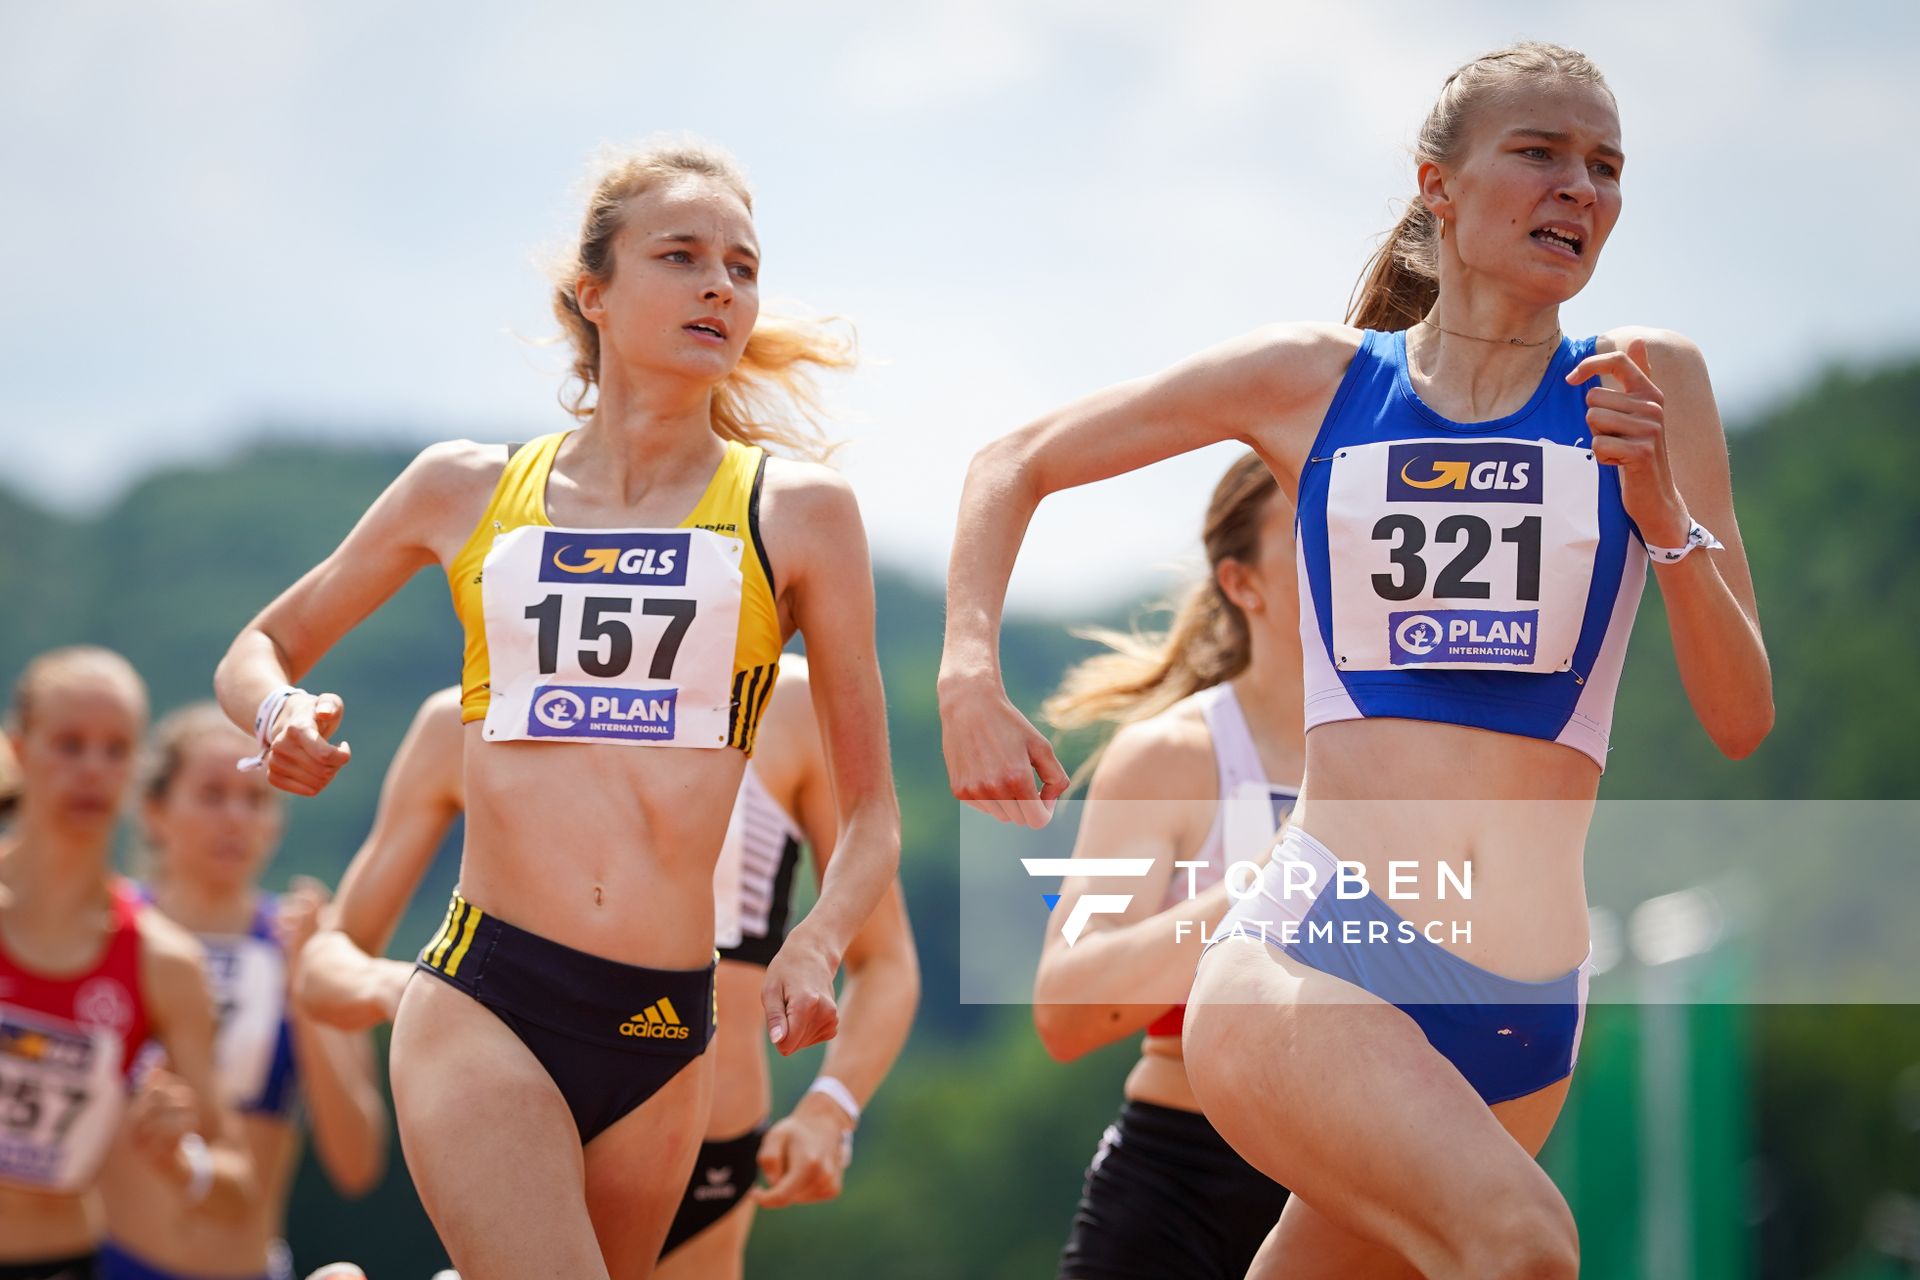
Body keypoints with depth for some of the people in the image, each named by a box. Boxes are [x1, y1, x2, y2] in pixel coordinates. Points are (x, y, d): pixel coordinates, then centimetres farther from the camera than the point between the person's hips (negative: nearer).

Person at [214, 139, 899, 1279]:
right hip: (484, 1006, -2)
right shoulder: (467, 489, 8)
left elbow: (871, 815, 9)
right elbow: (260, 650, 22)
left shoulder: (799, 512, 5)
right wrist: (279, 712, -1)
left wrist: (816, 946, -11)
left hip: (666, 1035, 2)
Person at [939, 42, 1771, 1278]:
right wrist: (971, 678, 4)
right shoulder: (1316, 379, 7)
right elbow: (1015, 466, 20)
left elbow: (1741, 720, 3)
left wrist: (1662, 510, -12)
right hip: (1311, 958, -2)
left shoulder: (1650, 387, 7)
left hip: (1522, 1011, 2)